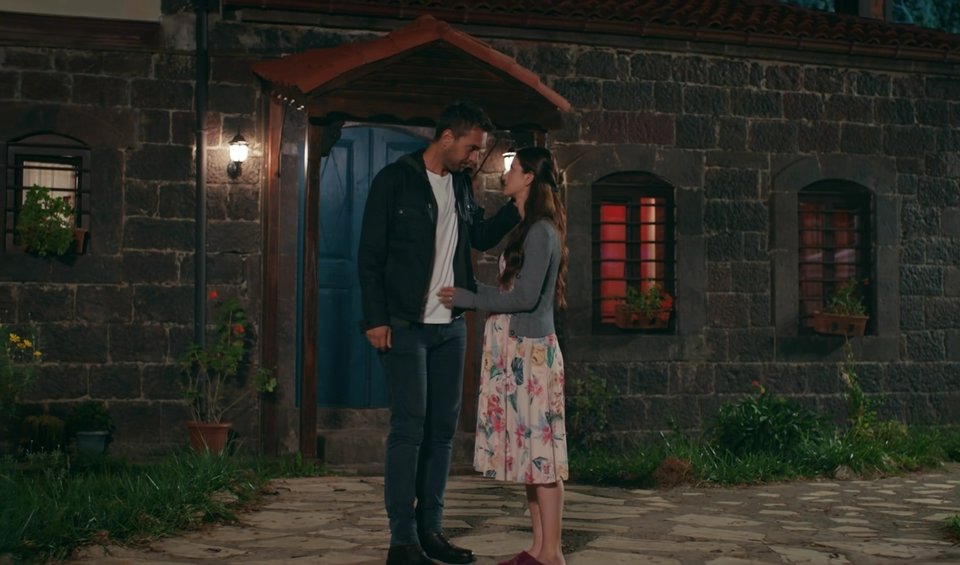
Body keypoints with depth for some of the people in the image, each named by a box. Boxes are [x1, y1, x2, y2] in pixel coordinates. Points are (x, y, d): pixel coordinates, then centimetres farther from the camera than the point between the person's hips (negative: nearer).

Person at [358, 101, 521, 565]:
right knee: (408, 428, -7)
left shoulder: (461, 184, 12)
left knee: (442, 429, 8)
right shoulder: (395, 180, -8)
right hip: (404, 326, -7)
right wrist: (375, 319, -14)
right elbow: (370, 256, -9)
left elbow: (482, 236, 18)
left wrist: (518, 205, 4)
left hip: (450, 326, 7)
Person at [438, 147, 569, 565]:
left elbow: (525, 296, -17)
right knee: (526, 449, 10)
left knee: (539, 447, -6)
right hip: (513, 350, 9)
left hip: (531, 350, -9)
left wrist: (465, 299, -11)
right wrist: (468, 295, 15)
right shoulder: (528, 229, 16)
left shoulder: (541, 231, -12)